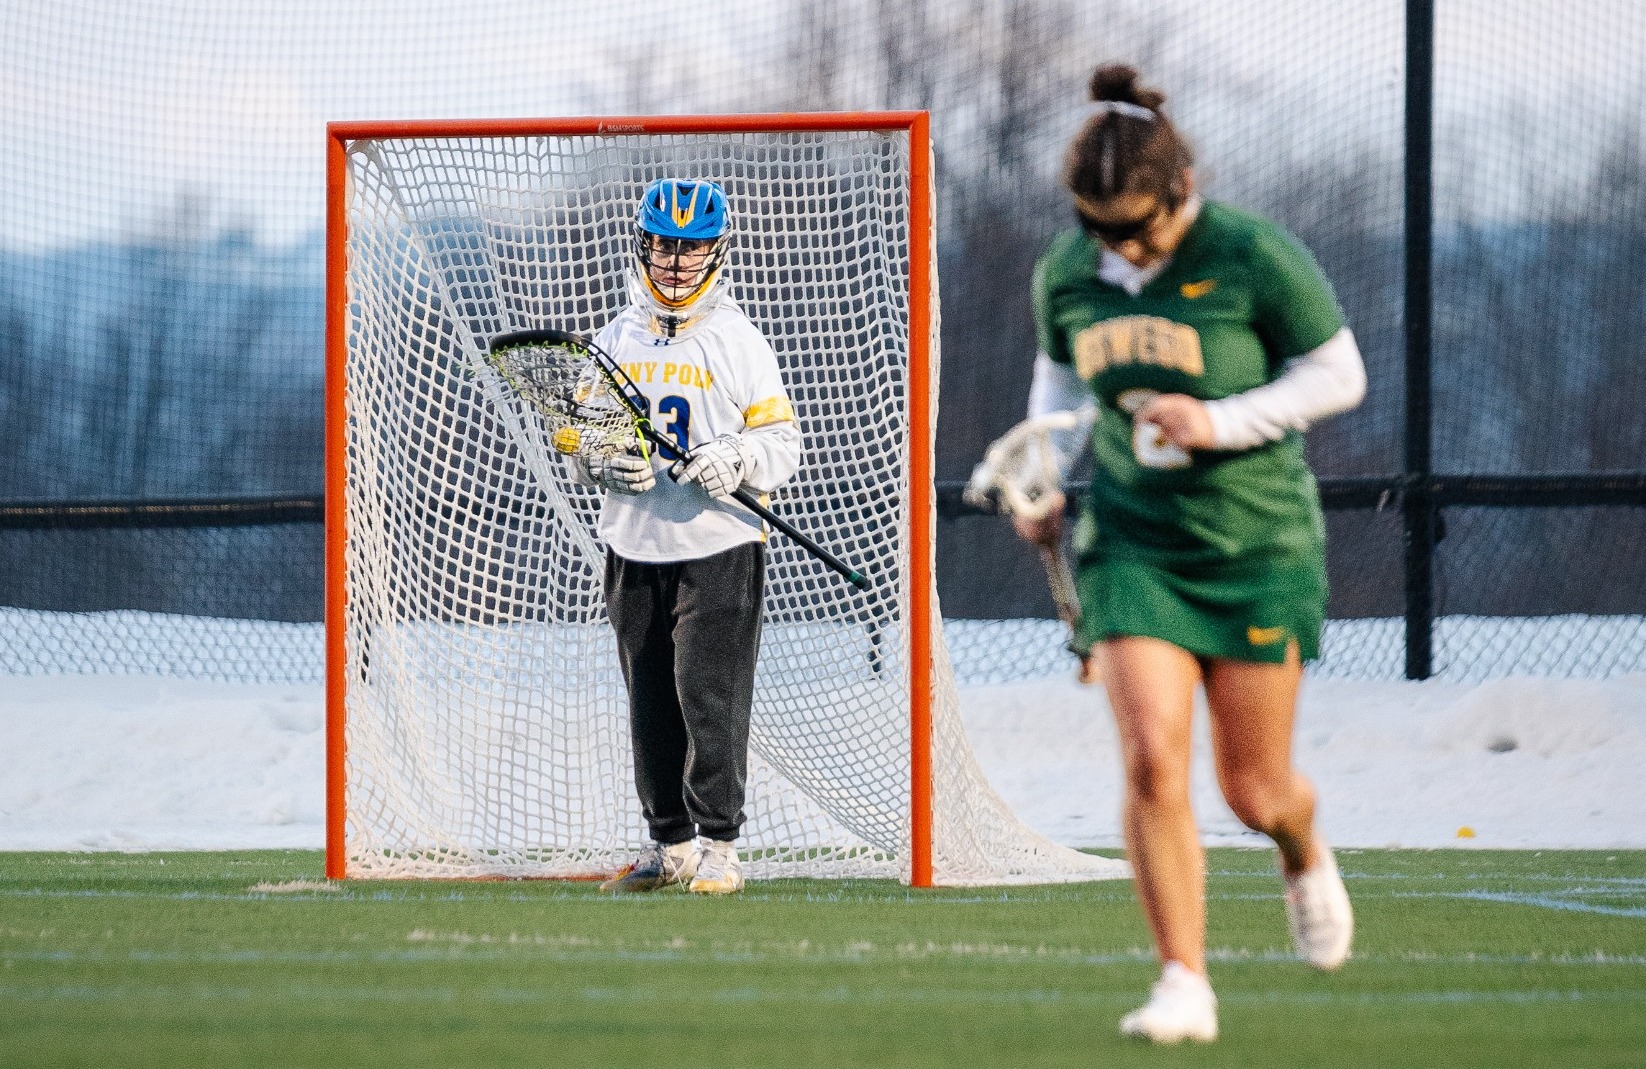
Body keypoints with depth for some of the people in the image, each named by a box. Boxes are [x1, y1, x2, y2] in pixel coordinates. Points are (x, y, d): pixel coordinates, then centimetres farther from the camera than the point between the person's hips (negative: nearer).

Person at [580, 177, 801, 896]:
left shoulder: (739, 343, 0)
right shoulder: (615, 341, 11)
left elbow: (782, 442, 1)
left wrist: (737, 460, -19)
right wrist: (602, 460, -8)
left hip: (719, 547, -4)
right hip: (634, 547, 4)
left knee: (710, 696, -9)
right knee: (650, 703, 7)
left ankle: (718, 843, -3)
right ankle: (670, 843, 16)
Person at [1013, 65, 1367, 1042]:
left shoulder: (1254, 258, -14)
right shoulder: (1067, 273, -1)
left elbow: (1339, 375, -6)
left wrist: (1221, 422, -18)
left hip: (1259, 544, -3)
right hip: (1134, 541, 3)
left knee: (1256, 790, 4)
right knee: (1152, 758, -16)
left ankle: (1306, 858, 42)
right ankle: (1185, 986, -8)